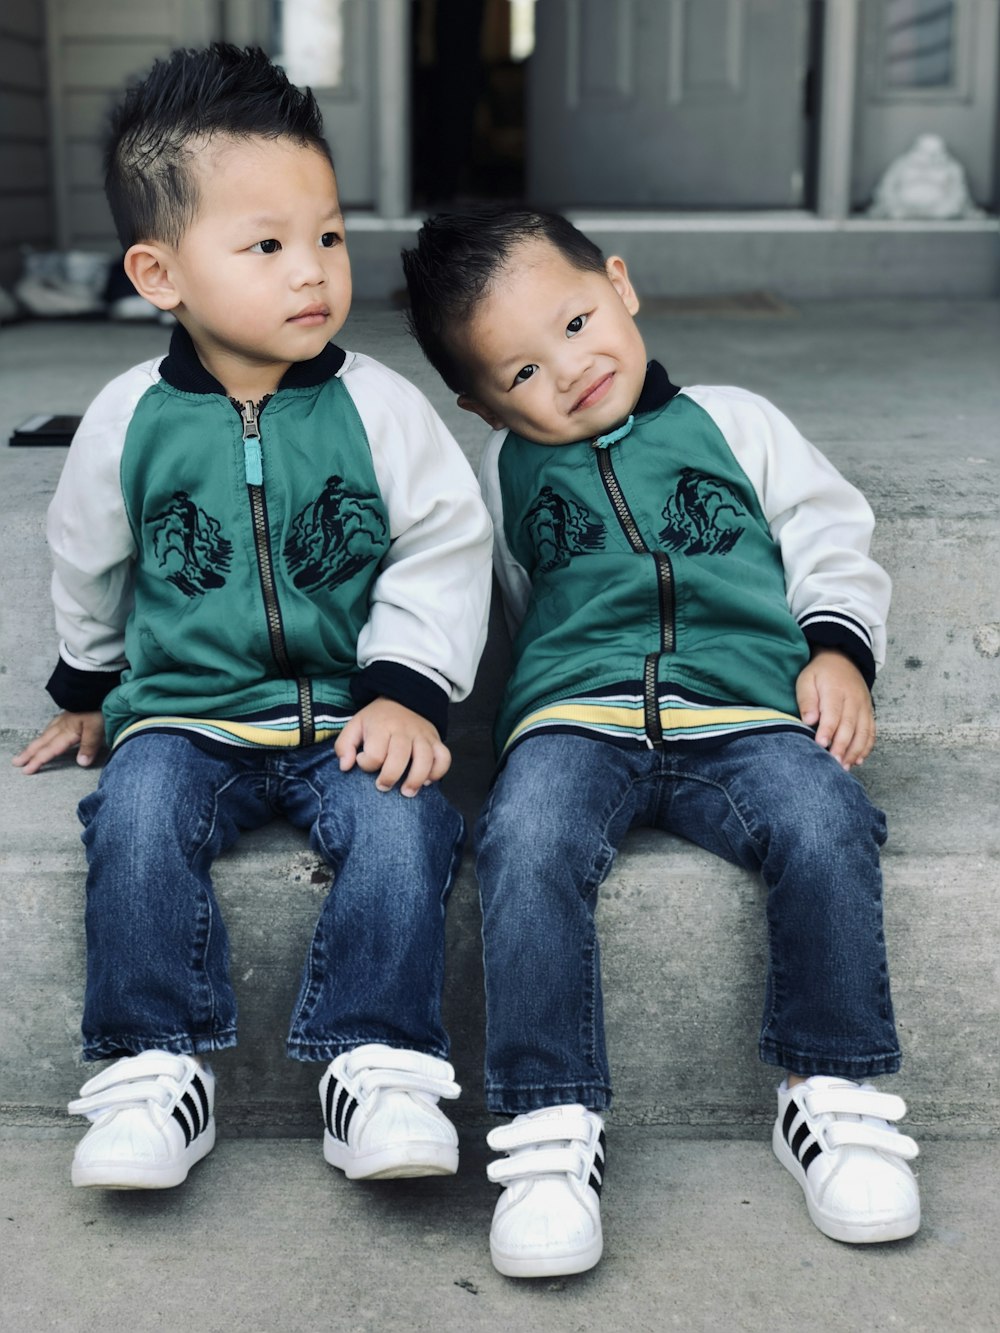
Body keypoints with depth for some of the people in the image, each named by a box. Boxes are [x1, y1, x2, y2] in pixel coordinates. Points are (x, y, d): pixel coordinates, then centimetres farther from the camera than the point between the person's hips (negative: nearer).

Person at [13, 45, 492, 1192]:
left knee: (401, 823, -27)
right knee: (138, 820, -26)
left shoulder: (378, 408, -3)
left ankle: (377, 1061, -15)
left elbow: (444, 551, 0)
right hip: (184, 711, 1)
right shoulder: (129, 419, 1)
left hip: (352, 717, -1)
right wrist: (87, 693, 27)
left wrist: (406, 691, -10)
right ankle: (156, 1069, -14)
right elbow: (87, 566, 17)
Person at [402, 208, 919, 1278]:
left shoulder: (734, 425, 19)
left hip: (744, 713, 0)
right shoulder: (497, 474, 20)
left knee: (824, 828, -31)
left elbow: (831, 540, 17)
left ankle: (830, 1091, -12)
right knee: (526, 843, -33)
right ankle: (550, 1126, -23)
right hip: (577, 717, 0)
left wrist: (838, 650, 1)